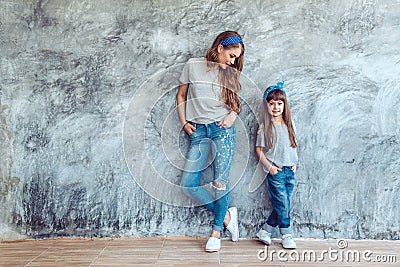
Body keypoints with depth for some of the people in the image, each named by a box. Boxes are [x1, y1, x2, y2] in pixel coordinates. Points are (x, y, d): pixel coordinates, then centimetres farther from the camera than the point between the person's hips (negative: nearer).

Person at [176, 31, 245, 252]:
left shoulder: (230, 73, 10)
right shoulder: (193, 66, 5)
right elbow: (181, 95, 12)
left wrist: (233, 114, -5)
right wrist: (184, 123, 4)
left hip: (222, 128, 0)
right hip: (198, 131, 1)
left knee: (220, 180, -6)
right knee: (188, 185, -4)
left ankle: (216, 232, 9)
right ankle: (226, 215, 13)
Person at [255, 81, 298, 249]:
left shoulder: (288, 125, 9)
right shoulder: (265, 127, -5)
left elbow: (293, 146, 16)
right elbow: (258, 149, -4)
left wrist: (294, 164, 5)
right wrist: (269, 166, -11)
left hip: (289, 171, 5)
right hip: (275, 171, -5)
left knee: (284, 205, 8)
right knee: (282, 205, -1)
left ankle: (264, 232, 20)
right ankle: (286, 235, 18)